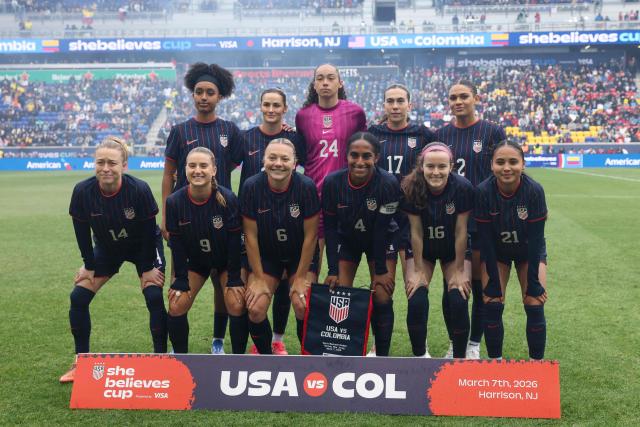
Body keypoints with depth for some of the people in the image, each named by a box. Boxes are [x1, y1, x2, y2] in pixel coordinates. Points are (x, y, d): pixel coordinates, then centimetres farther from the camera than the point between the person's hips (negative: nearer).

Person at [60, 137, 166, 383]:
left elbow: (149, 231, -20)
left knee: (154, 297, -18)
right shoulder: (82, 191, -25)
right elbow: (82, 232, -10)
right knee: (78, 298, -5)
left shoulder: (139, 189, -32)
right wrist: (89, 265, -5)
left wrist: (148, 268, -15)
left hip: (143, 247, -3)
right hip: (106, 248, 3)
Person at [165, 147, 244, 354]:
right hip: (194, 261, 2)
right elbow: (176, 243, -10)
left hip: (226, 261, -2)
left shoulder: (227, 198, -24)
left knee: (237, 305, -17)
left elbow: (234, 240, -17)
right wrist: (181, 280, -10)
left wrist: (234, 278, -16)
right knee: (176, 306, -8)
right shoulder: (174, 202, -19)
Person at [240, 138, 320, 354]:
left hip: (301, 255, -1)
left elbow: (310, 236, -15)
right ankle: (266, 356, 14)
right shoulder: (251, 187, -18)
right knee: (255, 308, -13)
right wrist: (259, 278, -9)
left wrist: (300, 278, -13)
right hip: (266, 255, 1)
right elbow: (250, 235, -11)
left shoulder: (306, 187, -22)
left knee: (303, 306, -19)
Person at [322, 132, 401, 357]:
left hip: (381, 242, -2)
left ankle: (382, 357, 8)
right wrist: (333, 270, -14)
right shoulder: (332, 182, -23)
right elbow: (330, 227, -14)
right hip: (346, 240, 2)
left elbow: (382, 229, -22)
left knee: (382, 300, -9)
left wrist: (381, 270, -16)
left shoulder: (388, 183, -28)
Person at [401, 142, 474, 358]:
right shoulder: (411, 187, -25)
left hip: (453, 250, 0)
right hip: (423, 250, 0)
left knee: (459, 302, -12)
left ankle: (459, 357, 9)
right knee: (416, 302, -14)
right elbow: (416, 231, -17)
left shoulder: (462, 187, -26)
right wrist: (419, 271, -12)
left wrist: (459, 271, -12)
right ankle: (419, 355, 9)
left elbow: (461, 231, -18)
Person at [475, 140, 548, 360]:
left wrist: (533, 284, -18)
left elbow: (535, 238, -22)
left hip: (530, 252, 0)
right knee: (492, 305, -8)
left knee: (535, 306, -7)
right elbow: (485, 239, -20)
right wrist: (494, 282, -16)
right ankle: (495, 361, 10)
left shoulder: (534, 190, -28)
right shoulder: (483, 191, -27)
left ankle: (537, 362, 10)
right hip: (496, 252, 0)